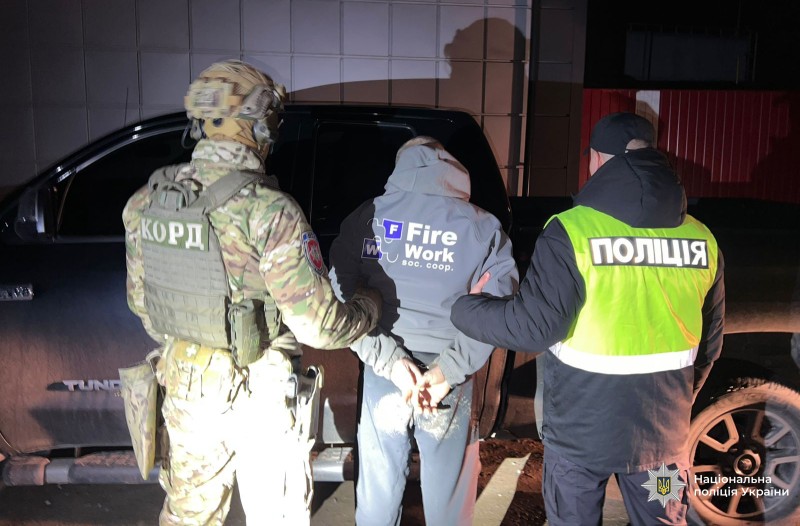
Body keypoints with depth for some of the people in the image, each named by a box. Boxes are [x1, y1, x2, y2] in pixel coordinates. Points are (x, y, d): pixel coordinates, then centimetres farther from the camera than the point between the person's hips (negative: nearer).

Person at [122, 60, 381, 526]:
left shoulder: (145, 202, -4)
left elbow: (141, 301, 9)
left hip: (184, 386, 6)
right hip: (258, 396, -5)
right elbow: (320, 326, -22)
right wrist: (371, 304, -2)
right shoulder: (267, 210, -24)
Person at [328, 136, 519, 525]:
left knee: (379, 488, 18)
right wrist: (448, 372, -11)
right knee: (447, 495, 16)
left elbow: (343, 299, -9)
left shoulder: (365, 217, -2)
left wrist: (390, 360, -11)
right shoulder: (483, 227, -3)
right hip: (449, 382, -1)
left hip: (382, 374, 1)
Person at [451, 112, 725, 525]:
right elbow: (709, 342, 7)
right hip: (662, 431, 4)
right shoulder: (701, 238, -2)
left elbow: (531, 326, -19)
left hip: (581, 429, -3)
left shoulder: (573, 230, -17)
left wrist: (462, 310, -2)